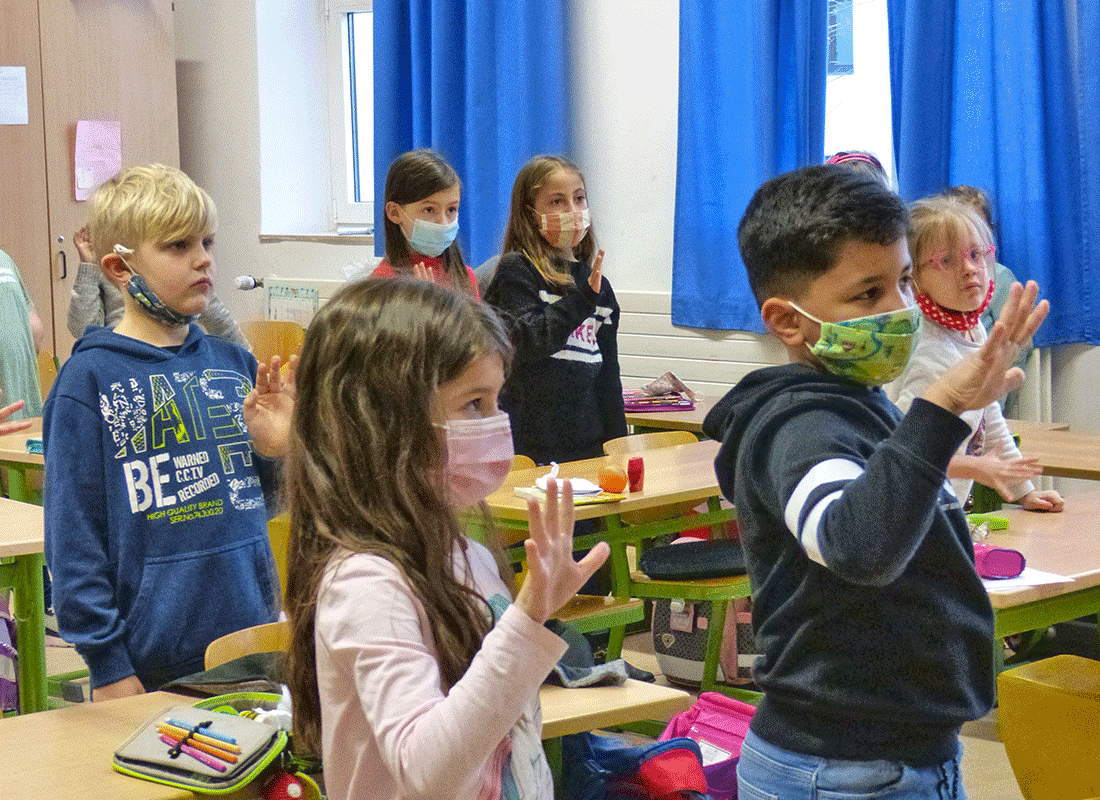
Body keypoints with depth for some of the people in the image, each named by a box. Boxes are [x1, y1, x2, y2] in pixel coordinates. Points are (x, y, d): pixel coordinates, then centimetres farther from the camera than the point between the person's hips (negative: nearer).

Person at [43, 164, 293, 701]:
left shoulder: (235, 364, 7)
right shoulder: (89, 379, -7)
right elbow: (73, 534, -8)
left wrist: (274, 450, -6)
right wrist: (106, 662, -10)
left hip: (255, 643, 5)